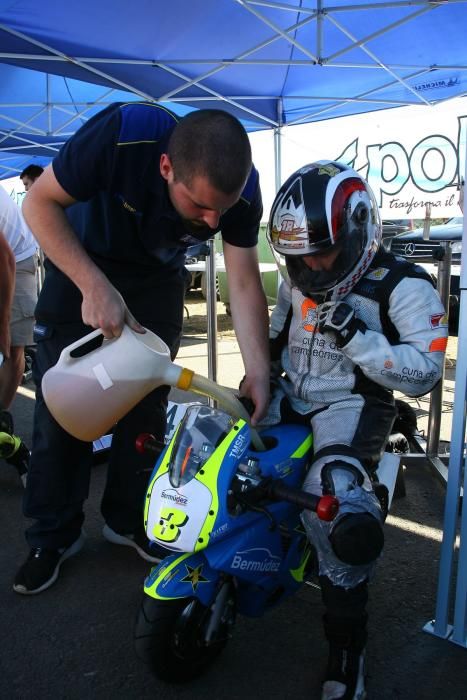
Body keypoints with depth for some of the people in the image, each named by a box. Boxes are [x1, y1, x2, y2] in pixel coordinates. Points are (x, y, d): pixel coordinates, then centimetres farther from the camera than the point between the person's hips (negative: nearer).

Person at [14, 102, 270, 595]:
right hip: (79, 262, -2)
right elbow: (40, 202, -25)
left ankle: (129, 519, 24)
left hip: (158, 278, 2)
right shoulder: (123, 133, -35)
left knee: (146, 405, 4)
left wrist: (257, 368, -32)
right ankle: (53, 534, 14)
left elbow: (244, 282, -20)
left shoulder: (240, 187, -25)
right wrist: (95, 286, -35)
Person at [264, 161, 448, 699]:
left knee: (333, 503, -30)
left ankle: (347, 645, -10)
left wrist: (356, 334, -26)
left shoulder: (404, 287, -11)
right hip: (289, 395, 7)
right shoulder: (299, 277, 10)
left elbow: (424, 374, -17)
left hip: (353, 405, -7)